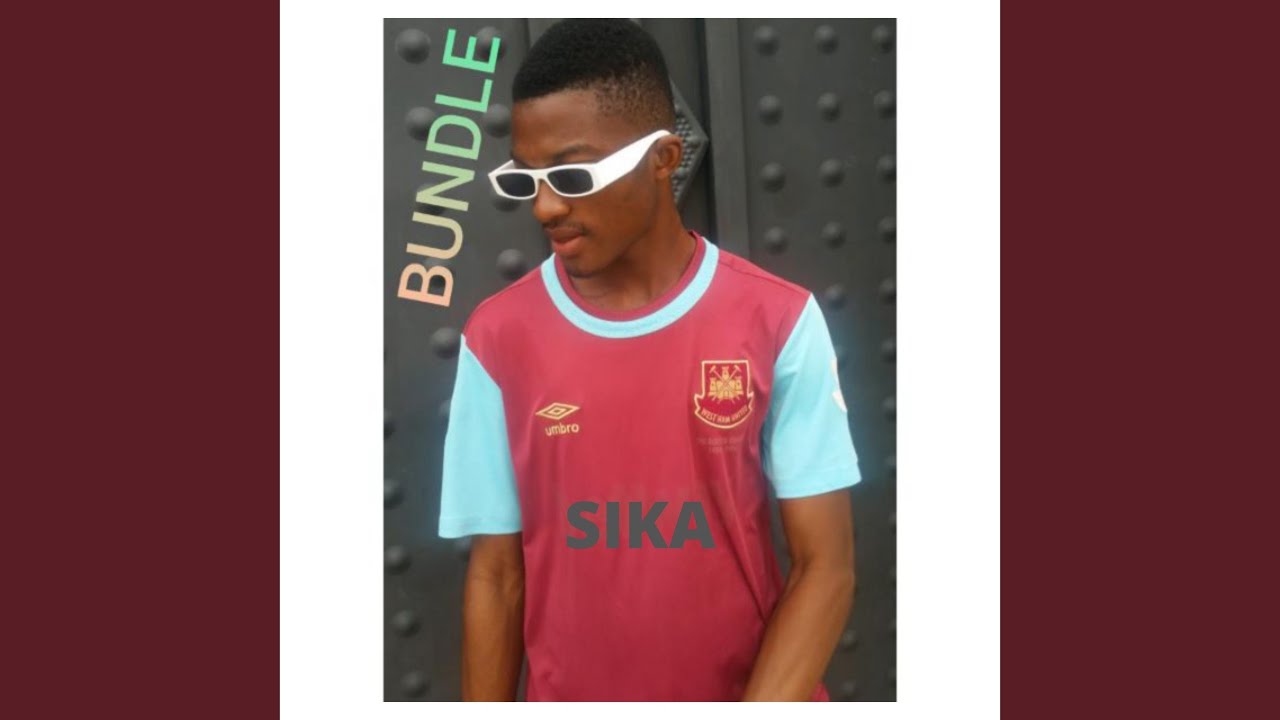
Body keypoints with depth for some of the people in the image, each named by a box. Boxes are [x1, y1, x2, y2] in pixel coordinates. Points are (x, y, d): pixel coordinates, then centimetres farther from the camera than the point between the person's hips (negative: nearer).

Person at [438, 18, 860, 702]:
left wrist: (760, 706, -19)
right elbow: (496, 574, -3)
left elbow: (825, 564, -10)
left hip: (756, 690, -1)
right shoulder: (497, 338, -8)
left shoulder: (778, 320, -12)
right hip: (568, 693, 1)